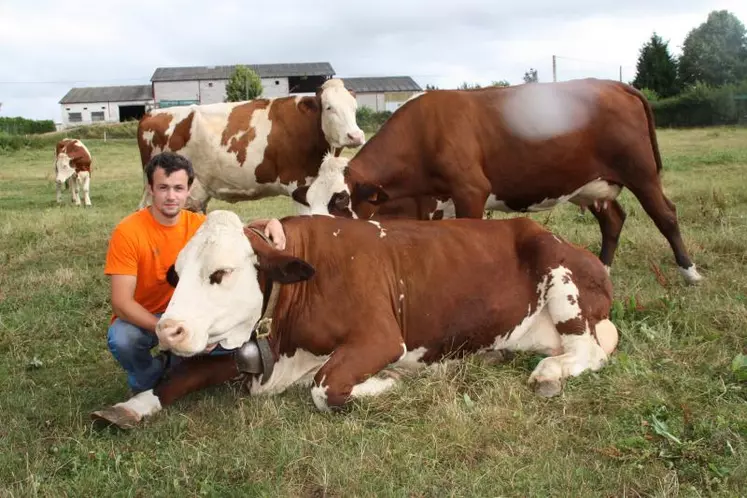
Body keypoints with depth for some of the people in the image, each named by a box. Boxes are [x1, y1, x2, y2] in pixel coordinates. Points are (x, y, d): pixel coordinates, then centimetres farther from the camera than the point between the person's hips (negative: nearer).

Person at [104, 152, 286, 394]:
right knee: (122, 338, -36)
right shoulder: (128, 232, -21)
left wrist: (270, 223, -15)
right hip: (140, 320, -3)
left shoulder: (199, 224, -8)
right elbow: (121, 302, -24)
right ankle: (146, 379, -1)